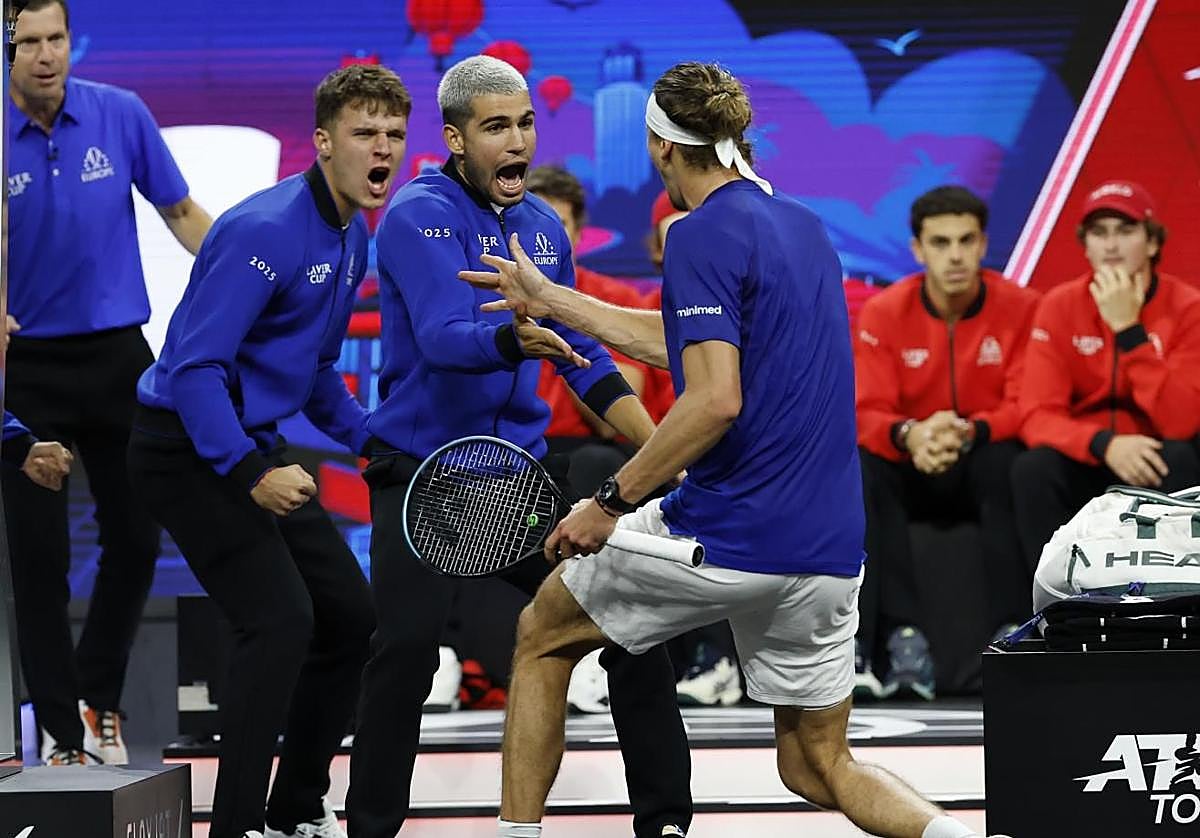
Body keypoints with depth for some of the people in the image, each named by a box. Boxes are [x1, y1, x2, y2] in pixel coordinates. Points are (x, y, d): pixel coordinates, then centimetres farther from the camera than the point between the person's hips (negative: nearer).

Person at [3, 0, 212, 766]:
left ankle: (99, 697, 28)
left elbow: (182, 213, 6)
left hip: (117, 357, 2)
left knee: (137, 538, 6)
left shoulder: (121, 115, -4)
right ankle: (62, 732, 9)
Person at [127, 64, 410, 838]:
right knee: (280, 620, -20)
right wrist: (250, 474, -32)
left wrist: (368, 437, 9)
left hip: (258, 450, 10)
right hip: (189, 451, -10)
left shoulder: (352, 239, 8)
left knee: (350, 618, 11)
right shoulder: (265, 230, -22)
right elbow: (195, 365, -26)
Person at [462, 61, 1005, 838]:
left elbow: (715, 398, -24)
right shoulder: (802, 225, 14)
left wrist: (613, 501, -17)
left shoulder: (705, 234, -12)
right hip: (828, 552, 7)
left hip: (723, 536, -7)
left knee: (543, 636, 17)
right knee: (818, 767, 16)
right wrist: (549, 298, 31)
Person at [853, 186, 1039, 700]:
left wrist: (970, 433, -35)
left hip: (983, 470, -1)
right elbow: (867, 413, -11)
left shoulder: (1019, 309, -8)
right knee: (862, 468, -30)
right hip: (913, 472, 1)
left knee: (1007, 462, -35)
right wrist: (909, 436, -35)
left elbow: (1026, 408, -13)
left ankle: (1011, 634, -35)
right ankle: (902, 636, -36)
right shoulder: (884, 312, -5)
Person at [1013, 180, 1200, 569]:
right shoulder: (1060, 307, -4)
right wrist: (1104, 444, -32)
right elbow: (1037, 416, -12)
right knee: (1033, 469, -29)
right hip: (1088, 462, 1)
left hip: (1155, 466, -1)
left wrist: (1128, 329, -26)